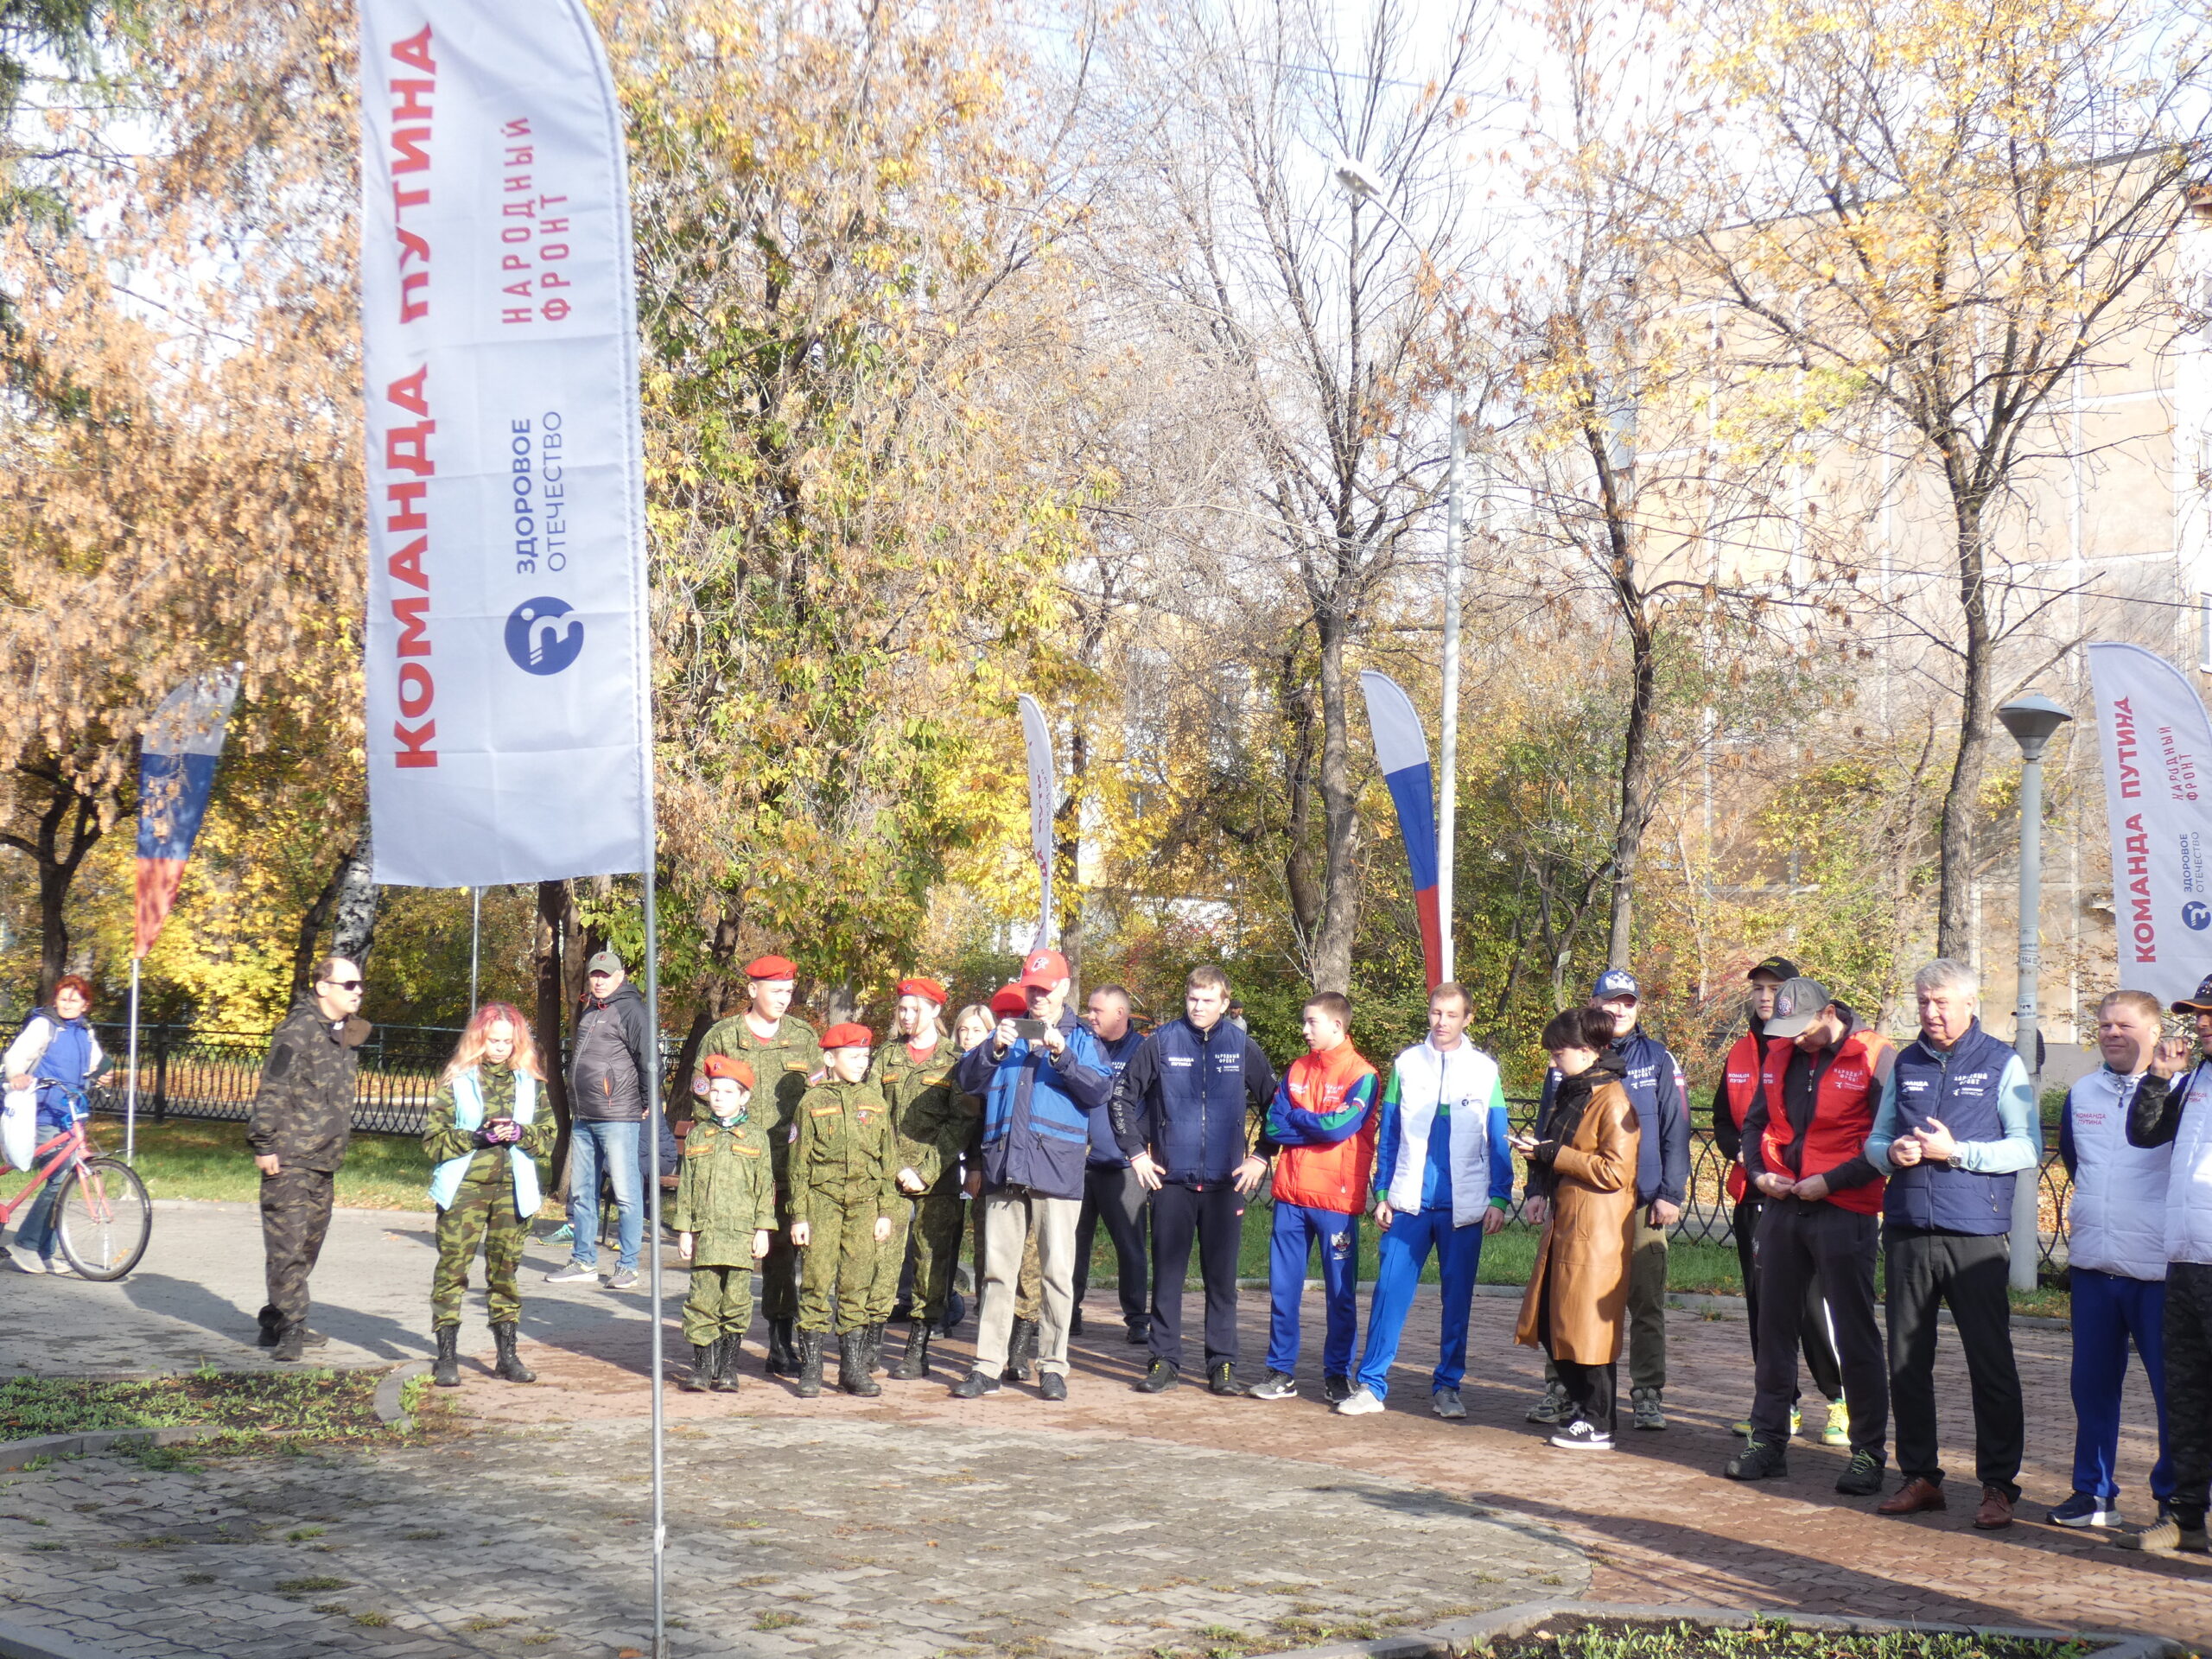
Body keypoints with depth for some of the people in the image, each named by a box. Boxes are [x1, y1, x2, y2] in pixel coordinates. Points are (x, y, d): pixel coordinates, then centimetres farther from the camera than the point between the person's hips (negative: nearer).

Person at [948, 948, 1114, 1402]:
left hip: (1057, 1171, -3)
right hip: (1004, 1169, 3)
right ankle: (988, 1365, 7)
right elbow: (966, 1078, 5)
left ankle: (1053, 1366, 6)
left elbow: (1099, 1090, -5)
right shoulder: (1008, 1034, 17)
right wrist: (994, 1048, -13)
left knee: (1056, 1271, -1)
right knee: (997, 1270, 4)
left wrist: (1062, 1055, -18)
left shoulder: (1082, 1040, 10)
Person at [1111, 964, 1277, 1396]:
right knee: (1167, 1274, 3)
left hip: (1227, 1182, 0)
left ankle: (1223, 1364, 10)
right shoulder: (1161, 1044, 2)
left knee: (1222, 1276, 4)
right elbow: (1122, 1097, 9)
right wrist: (1135, 1152, 3)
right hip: (1172, 1180, 0)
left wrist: (1261, 1157, 3)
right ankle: (1164, 1361, 9)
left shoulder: (1243, 1048, 4)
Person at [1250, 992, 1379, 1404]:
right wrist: (1317, 1125, -11)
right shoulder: (1297, 1070, 11)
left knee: (1340, 1292, 4)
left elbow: (1340, 1126, -17)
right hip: (1291, 1195, 5)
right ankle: (1281, 1371, 14)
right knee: (1283, 1287, 6)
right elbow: (1272, 1126, 3)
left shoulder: (1361, 1074, -4)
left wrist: (1294, 1119, -3)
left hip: (1337, 1198, -4)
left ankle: (1337, 1374, 13)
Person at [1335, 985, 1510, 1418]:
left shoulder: (1485, 1069, 5)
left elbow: (1498, 1141, 6)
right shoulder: (1406, 1064, 7)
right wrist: (1381, 1194, 4)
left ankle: (1447, 1386, 15)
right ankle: (1371, 1384, -1)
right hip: (1409, 1202, 0)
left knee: (1457, 1298, 5)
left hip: (1464, 1206, 0)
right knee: (1390, 1290, -5)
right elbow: (1388, 1135, 9)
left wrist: (1499, 1199, -1)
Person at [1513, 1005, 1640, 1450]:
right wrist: (1539, 1188, 7)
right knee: (1551, 1323, 10)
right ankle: (1580, 1406, 24)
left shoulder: (1613, 1100, -13)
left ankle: (1598, 1426, 4)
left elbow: (1614, 1171, -18)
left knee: (1587, 1324, -4)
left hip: (1597, 1229, -9)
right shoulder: (1570, 1093, 16)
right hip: (1563, 1222, 9)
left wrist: (1550, 1154, -16)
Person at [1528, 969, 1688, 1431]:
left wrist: (1671, 1194, -4)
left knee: (1646, 1303, 2)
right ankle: (1561, 1387, 13)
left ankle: (1648, 1393, 10)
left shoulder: (1658, 1060, 5)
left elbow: (1675, 1132, 4)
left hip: (1642, 1204, -1)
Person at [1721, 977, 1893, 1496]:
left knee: (1854, 1333, 0)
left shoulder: (1874, 1057, -10)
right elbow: (1756, 1121, 19)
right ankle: (1768, 1439, 20)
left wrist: (1830, 1181, -17)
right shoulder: (1779, 1055, 8)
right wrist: (1758, 1172, 2)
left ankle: (1869, 1452, 8)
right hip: (1782, 1204, 6)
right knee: (1775, 1326, 11)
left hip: (1843, 1212, -6)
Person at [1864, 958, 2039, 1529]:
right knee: (1907, 1362, 7)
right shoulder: (1906, 1064, 14)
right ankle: (1920, 1477, 17)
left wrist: (1957, 1151, -15)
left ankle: (1998, 1486, 5)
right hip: (1906, 1232, 5)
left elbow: (2028, 1150, -5)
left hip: (1975, 1237, -4)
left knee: (1991, 1364, -2)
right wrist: (1892, 1152, -4)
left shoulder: (2002, 1064, 1)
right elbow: (1875, 1141, 19)